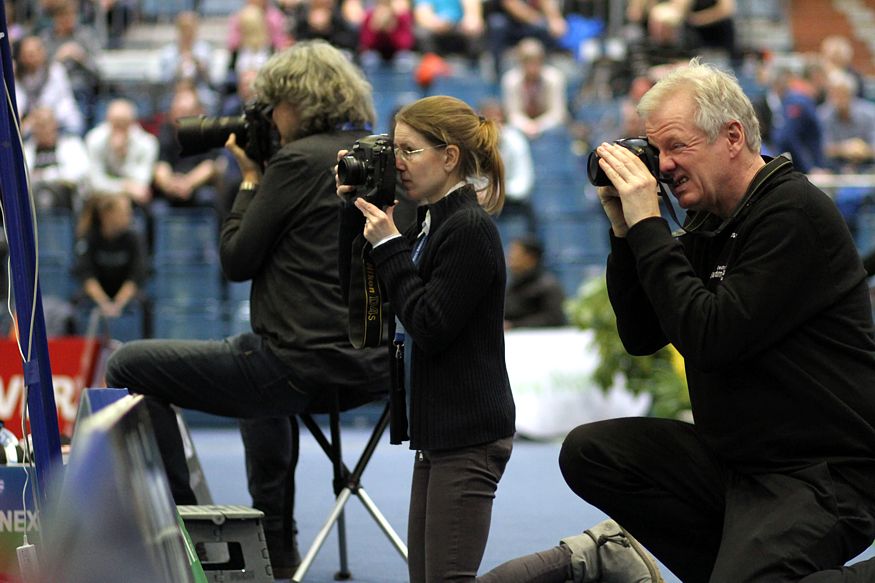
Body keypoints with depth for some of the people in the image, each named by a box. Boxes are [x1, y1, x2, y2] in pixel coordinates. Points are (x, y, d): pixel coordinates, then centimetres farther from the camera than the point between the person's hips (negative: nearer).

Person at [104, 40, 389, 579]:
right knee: (264, 386, 42)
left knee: (128, 367, 4)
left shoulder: (299, 161, -13)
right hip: (370, 368, 9)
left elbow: (237, 261, -7)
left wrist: (251, 180, 5)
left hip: (305, 363, -9)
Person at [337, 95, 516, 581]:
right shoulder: (429, 223, 14)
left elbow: (429, 327, -19)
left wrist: (388, 246, -14)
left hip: (470, 433, -10)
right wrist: (353, 209, 8)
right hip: (438, 431, 10)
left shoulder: (471, 230, -14)